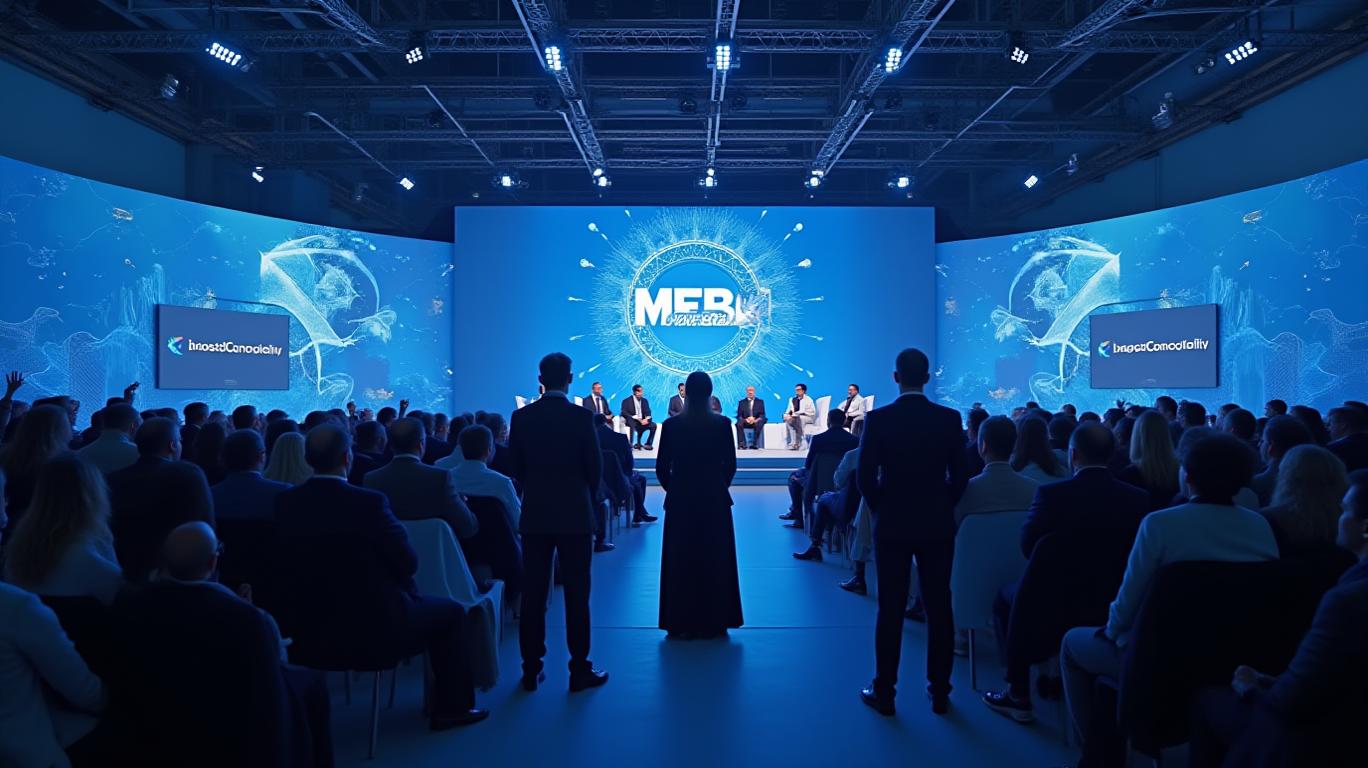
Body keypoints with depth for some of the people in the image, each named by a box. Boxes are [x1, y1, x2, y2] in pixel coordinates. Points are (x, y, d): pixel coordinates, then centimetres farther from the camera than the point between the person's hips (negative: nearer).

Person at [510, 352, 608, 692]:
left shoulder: (521, 416, -1)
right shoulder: (581, 416, -9)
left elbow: (516, 465, 5)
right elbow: (595, 465, -5)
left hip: (534, 513, 3)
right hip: (574, 512, -3)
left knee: (533, 592, 9)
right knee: (576, 593, 3)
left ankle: (531, 669, 14)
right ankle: (580, 670, 8)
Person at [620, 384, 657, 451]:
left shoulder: (644, 401, 15)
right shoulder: (627, 401, 0)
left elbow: (648, 413, 9)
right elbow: (624, 413, -10)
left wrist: (647, 419, -16)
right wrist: (636, 419, -20)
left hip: (642, 421, 4)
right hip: (632, 421, -4)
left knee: (653, 425, -20)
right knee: (632, 424, -38)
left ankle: (648, 444, -10)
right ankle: (630, 444, -36)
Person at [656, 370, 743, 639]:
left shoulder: (671, 425, -7)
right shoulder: (722, 424, -6)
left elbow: (662, 467, -4)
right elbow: (730, 464, -1)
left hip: (680, 500, 0)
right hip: (715, 501, 0)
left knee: (680, 560, 9)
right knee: (715, 560, 11)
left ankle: (682, 624, 12)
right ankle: (713, 622, 17)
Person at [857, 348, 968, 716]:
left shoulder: (878, 419, -9)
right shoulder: (950, 419, -3)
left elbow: (866, 476, -8)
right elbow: (959, 476, 0)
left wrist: (881, 509, 8)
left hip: (892, 524, -1)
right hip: (938, 525, 2)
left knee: (890, 609, 5)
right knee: (939, 608, 9)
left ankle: (884, 692, 12)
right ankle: (939, 692, 17)